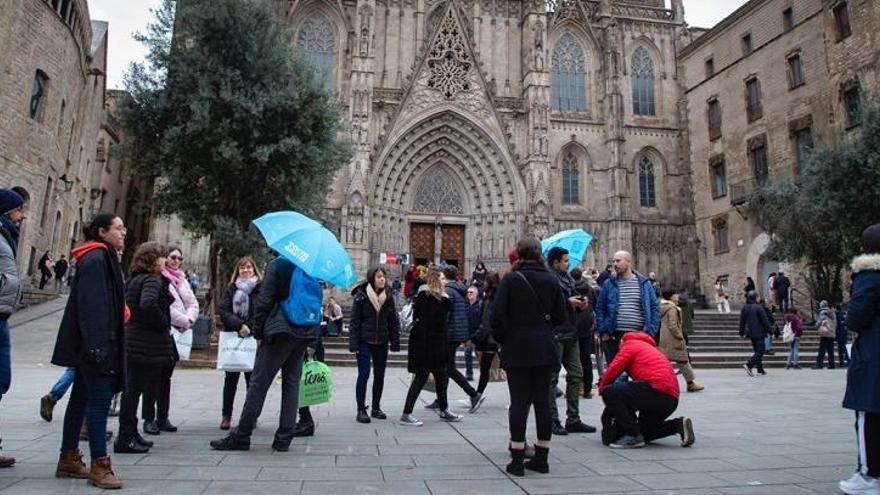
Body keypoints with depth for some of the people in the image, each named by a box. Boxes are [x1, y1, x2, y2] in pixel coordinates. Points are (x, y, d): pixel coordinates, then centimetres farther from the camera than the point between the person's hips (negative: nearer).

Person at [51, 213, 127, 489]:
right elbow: (91, 304, -22)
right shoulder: (96, 259, -14)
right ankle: (100, 466, -3)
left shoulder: (103, 258, 17)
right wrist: (97, 346, -26)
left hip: (93, 343, 10)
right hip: (96, 342, -10)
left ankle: (69, 459, 25)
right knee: (99, 399, -8)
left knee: (82, 399, 15)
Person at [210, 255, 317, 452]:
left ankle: (241, 437, 7)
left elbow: (264, 301, -9)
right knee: (292, 382, 9)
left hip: (280, 332, -5)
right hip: (305, 334, 5)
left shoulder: (276, 264, -5)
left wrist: (258, 332, -1)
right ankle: (284, 439, 11)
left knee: (259, 382, 1)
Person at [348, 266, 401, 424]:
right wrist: (354, 343, -12)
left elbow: (394, 321, 7)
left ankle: (376, 408, 22)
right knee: (364, 374, -5)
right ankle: (361, 410, 5)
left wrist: (395, 342, 1)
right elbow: (354, 321, -6)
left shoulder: (388, 297, 5)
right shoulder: (361, 296, -6)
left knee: (380, 375, 9)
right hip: (365, 342, -4)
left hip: (381, 343, 4)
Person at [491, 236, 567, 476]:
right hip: (545, 349, 3)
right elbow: (560, 317, 5)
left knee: (518, 402, 2)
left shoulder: (510, 280, -8)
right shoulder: (551, 280, 2)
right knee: (542, 401, 10)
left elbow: (497, 317, -11)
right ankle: (541, 458, 18)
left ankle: (517, 460, 5)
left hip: (517, 350, -3)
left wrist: (503, 339, 4)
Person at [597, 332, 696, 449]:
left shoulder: (630, 344, 7)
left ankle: (633, 436, -9)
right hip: (672, 400, 10)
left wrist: (601, 388, 15)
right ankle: (678, 425, 9)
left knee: (609, 393, -9)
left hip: (657, 390, -10)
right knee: (644, 434, 25)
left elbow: (613, 370, -3)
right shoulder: (649, 348, 32)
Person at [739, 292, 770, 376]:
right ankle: (749, 365, -20)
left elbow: (742, 322, 11)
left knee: (757, 351, 16)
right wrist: (768, 330, -1)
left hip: (750, 333, 7)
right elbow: (765, 321, -12)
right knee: (760, 351, -4)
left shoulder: (744, 308, 6)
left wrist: (742, 332, 18)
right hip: (759, 333, -7)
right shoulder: (758, 308, -13)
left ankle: (760, 369, 19)